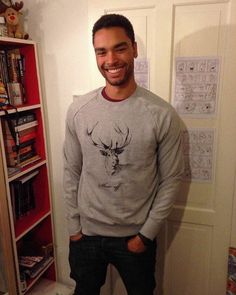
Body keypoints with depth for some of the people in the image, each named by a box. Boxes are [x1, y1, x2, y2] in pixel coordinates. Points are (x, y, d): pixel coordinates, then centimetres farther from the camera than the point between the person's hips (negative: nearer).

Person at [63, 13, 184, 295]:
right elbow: (71, 172, -1)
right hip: (86, 233, 2)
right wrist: (73, 226, 2)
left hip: (136, 235, -1)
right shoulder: (78, 110, -9)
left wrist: (146, 234, -8)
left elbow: (171, 180, -10)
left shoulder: (163, 115, -16)